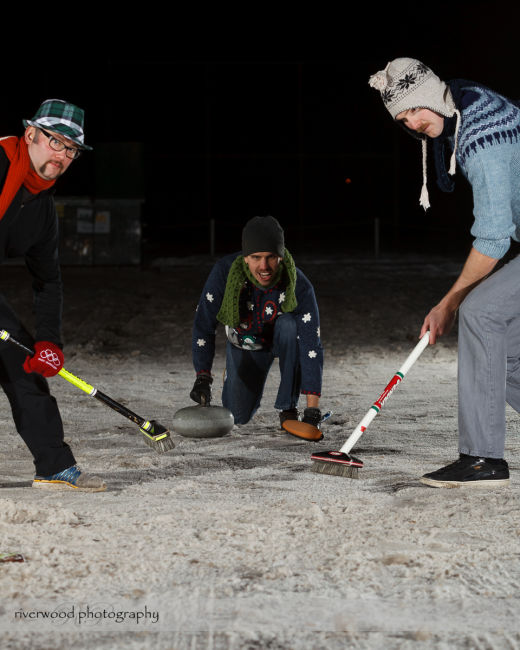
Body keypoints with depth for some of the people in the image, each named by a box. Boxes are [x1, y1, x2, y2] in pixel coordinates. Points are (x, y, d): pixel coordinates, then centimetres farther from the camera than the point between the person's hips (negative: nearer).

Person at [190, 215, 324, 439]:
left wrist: (313, 409, -45)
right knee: (238, 416, -9)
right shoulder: (224, 271, -31)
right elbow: (204, 324, -21)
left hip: (283, 339, -1)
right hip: (243, 343, 2)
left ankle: (288, 410, -24)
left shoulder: (299, 286, -35)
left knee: (290, 324, -37)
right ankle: (232, 379, 28)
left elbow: (312, 346, -38)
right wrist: (202, 378, -31)